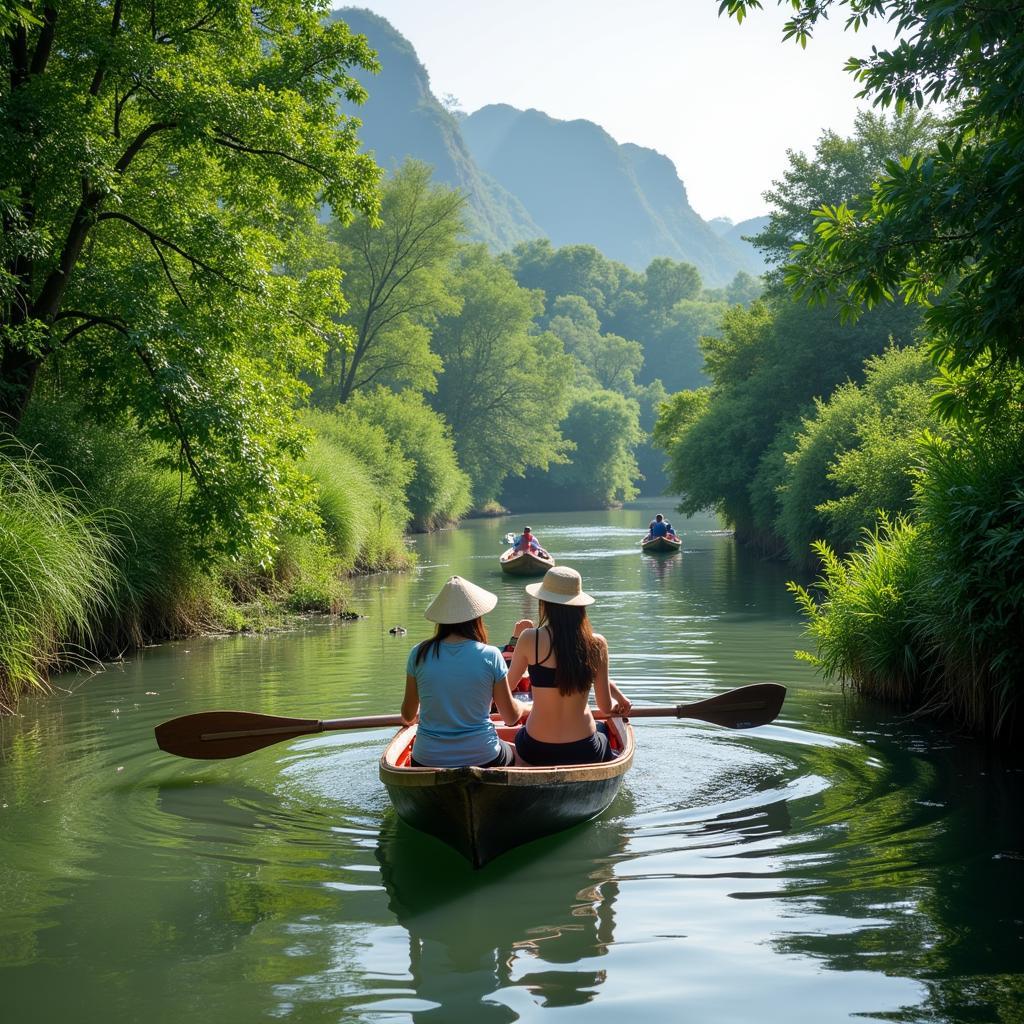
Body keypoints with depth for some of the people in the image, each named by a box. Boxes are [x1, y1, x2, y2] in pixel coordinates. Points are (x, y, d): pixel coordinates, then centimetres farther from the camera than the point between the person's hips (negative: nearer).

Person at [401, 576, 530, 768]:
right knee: (517, 752, 29)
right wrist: (528, 708, 24)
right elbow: (511, 717, 0)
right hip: (482, 758, -2)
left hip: (428, 762, 2)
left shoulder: (419, 654, -5)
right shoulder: (490, 656, -10)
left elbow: (408, 716, 6)